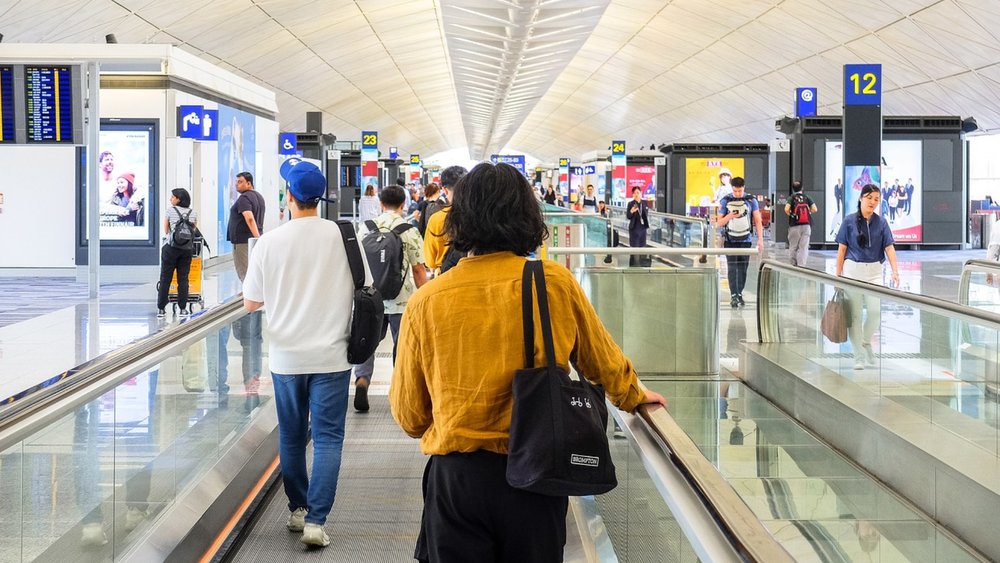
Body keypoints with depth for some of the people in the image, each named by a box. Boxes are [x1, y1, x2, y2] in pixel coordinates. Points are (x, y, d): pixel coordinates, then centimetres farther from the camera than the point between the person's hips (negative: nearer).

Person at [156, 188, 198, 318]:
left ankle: (161, 308, 6)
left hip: (171, 247, -3)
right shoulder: (193, 213, 6)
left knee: (165, 278, 3)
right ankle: (183, 308, 5)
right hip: (187, 248, 3)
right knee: (183, 279, 6)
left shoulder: (170, 210, -2)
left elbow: (166, 231, 7)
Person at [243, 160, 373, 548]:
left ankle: (297, 510, 26)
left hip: (286, 355, 1)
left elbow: (250, 303, 1)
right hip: (331, 355, -1)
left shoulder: (269, 242, -7)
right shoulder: (343, 236, -8)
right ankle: (315, 520, -5)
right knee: (327, 438, 3)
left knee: (292, 437, 16)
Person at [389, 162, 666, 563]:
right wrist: (634, 395, 33)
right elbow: (603, 361, 12)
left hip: (456, 475, 0)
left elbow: (408, 416, 3)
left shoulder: (425, 302, -6)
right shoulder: (556, 283, -6)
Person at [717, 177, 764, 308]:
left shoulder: (751, 201, 0)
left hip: (746, 240, 1)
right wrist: (730, 216, -18)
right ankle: (733, 295, -11)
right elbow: (720, 222, 3)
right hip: (730, 240, -1)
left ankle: (739, 294, 18)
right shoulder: (725, 201, -1)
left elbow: (758, 221, 2)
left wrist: (760, 239, -6)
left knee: (743, 268, 6)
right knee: (732, 268, -8)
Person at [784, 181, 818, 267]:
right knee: (804, 247, 2)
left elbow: (786, 209, -16)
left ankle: (794, 265, 13)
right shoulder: (807, 198, 5)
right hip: (806, 225, 2)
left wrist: (789, 214, 4)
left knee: (793, 247, 10)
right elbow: (814, 209, -2)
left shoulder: (791, 198, -2)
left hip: (795, 226, -2)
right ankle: (801, 265, -5)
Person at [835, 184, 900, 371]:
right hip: (853, 269, -1)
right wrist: (838, 275, 0)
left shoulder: (881, 222, 3)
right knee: (854, 314, 1)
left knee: (875, 310, -12)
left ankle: (866, 342, 16)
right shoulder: (850, 221, -1)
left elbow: (889, 247, -2)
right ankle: (859, 356, 10)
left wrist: (895, 271, -15)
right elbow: (842, 249, 1)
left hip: (874, 271, 1)